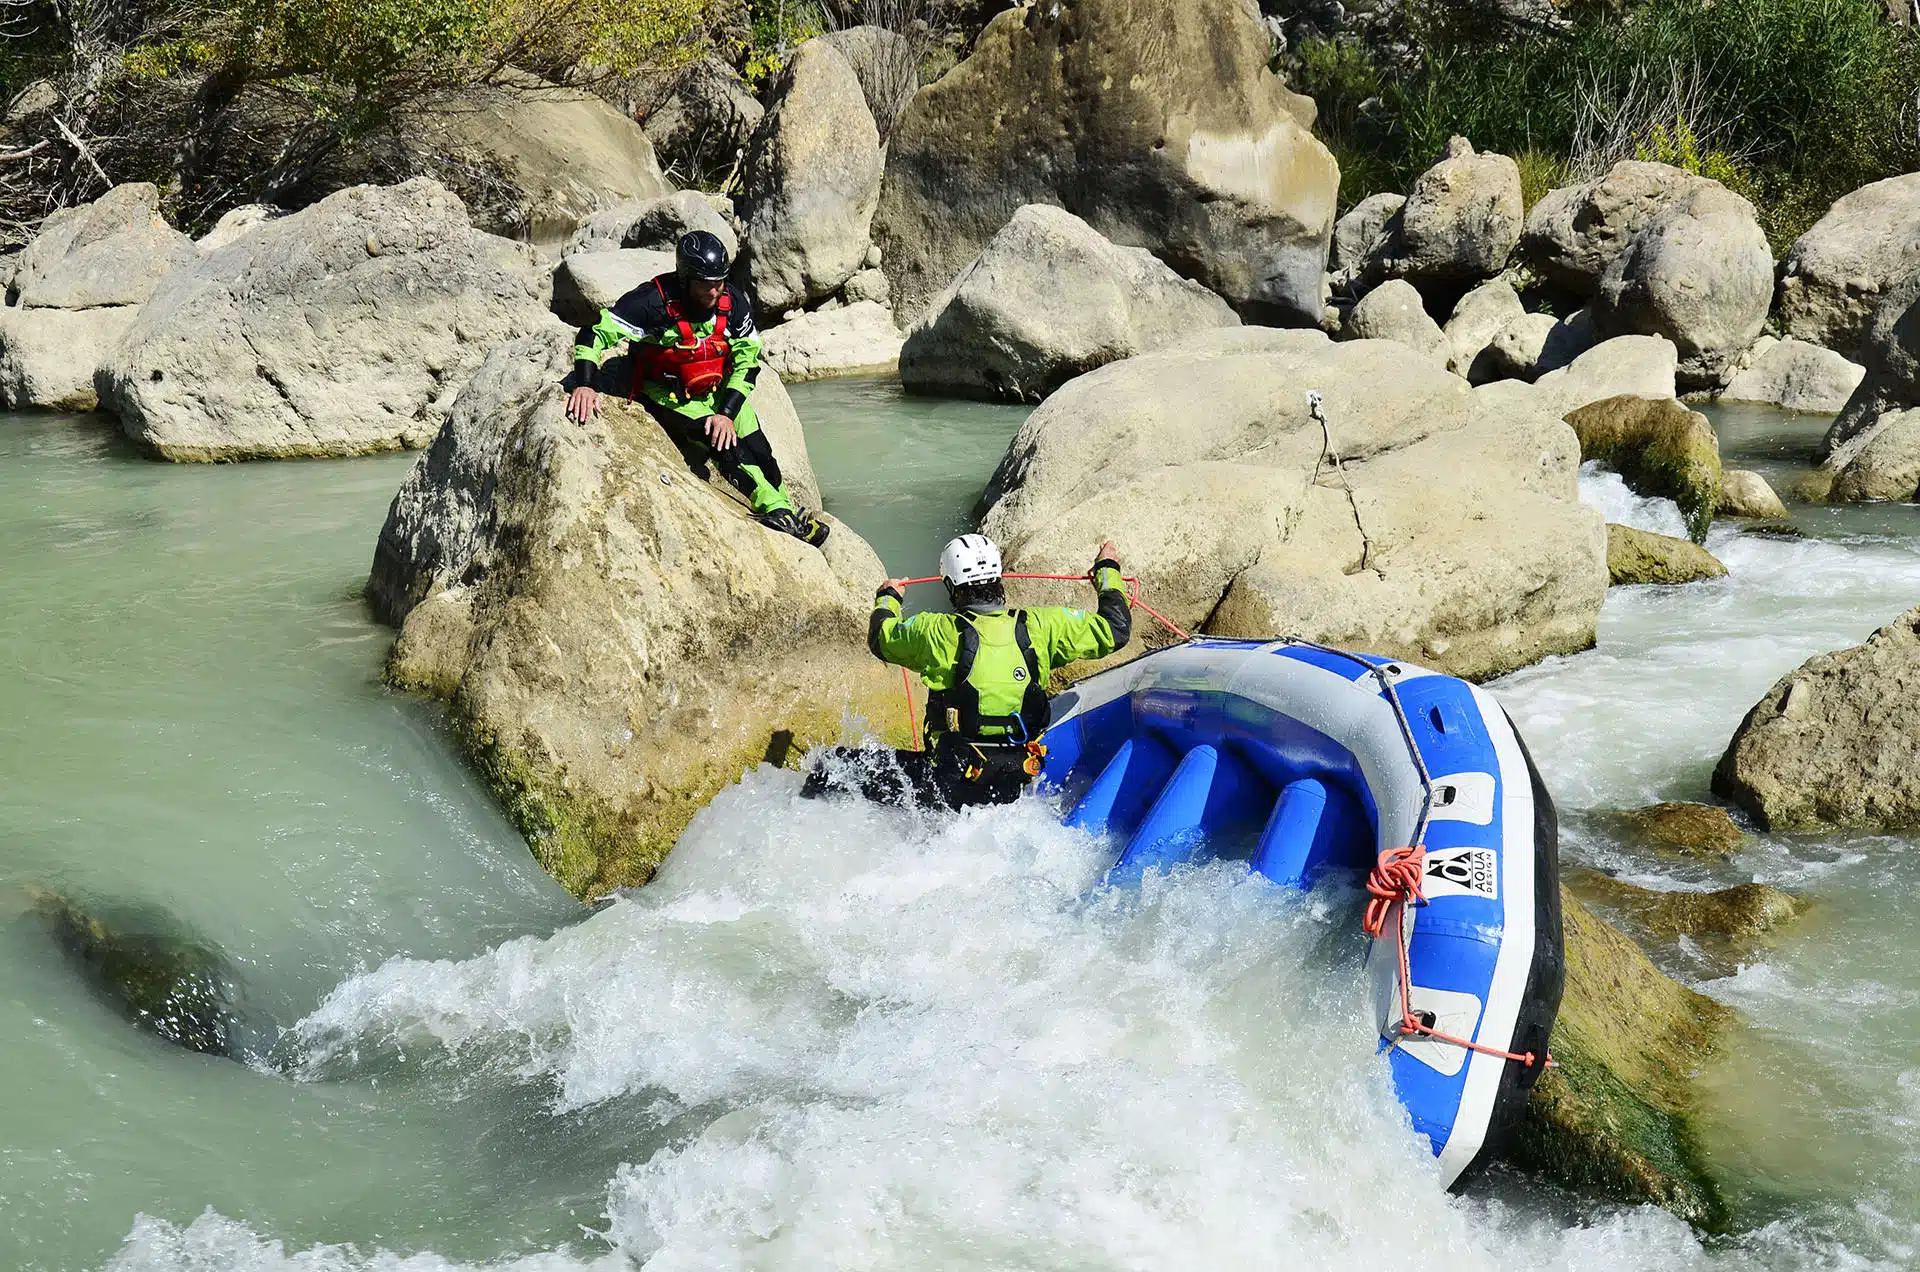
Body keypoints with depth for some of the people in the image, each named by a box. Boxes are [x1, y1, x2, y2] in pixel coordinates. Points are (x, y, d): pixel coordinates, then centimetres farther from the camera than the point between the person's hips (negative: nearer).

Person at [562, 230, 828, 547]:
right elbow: (595, 333, -23)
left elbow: (747, 361, -4)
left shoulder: (733, 302, -11)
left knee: (759, 452, -8)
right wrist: (584, 385, -38)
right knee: (720, 442, -26)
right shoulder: (655, 301, -24)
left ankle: (785, 506, 13)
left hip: (720, 393, 5)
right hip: (667, 397, -5)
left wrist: (727, 412, -15)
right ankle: (775, 509, -22)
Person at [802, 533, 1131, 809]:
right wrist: (1108, 572, 27)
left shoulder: (938, 632, -9)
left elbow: (881, 637, 12)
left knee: (835, 765, 4)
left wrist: (887, 597, 34)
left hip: (952, 783, -4)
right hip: (1013, 789, 4)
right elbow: (1114, 630, 10)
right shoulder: (1039, 627, -2)